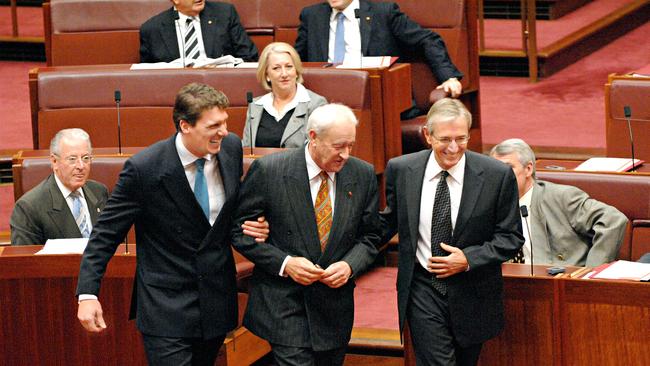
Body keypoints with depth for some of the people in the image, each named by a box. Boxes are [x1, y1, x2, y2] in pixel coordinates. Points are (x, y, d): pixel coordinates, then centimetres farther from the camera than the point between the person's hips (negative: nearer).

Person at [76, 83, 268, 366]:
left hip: (217, 299, 5)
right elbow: (106, 234, -10)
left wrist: (254, 225, -4)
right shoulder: (143, 168, -18)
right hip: (165, 308, -5)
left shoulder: (231, 147, -3)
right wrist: (87, 294, -16)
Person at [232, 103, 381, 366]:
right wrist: (284, 263, -17)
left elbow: (369, 236, 9)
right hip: (283, 302, -4)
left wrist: (350, 265, -11)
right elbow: (239, 231, -5)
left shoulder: (363, 175, 0)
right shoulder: (268, 170, -11)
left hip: (334, 303, 4)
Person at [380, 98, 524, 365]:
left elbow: (511, 237, -4)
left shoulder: (497, 176, -11)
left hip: (471, 293, 0)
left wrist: (469, 259, -16)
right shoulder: (401, 170, -4)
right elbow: (390, 220, 12)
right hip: (423, 290, 0)